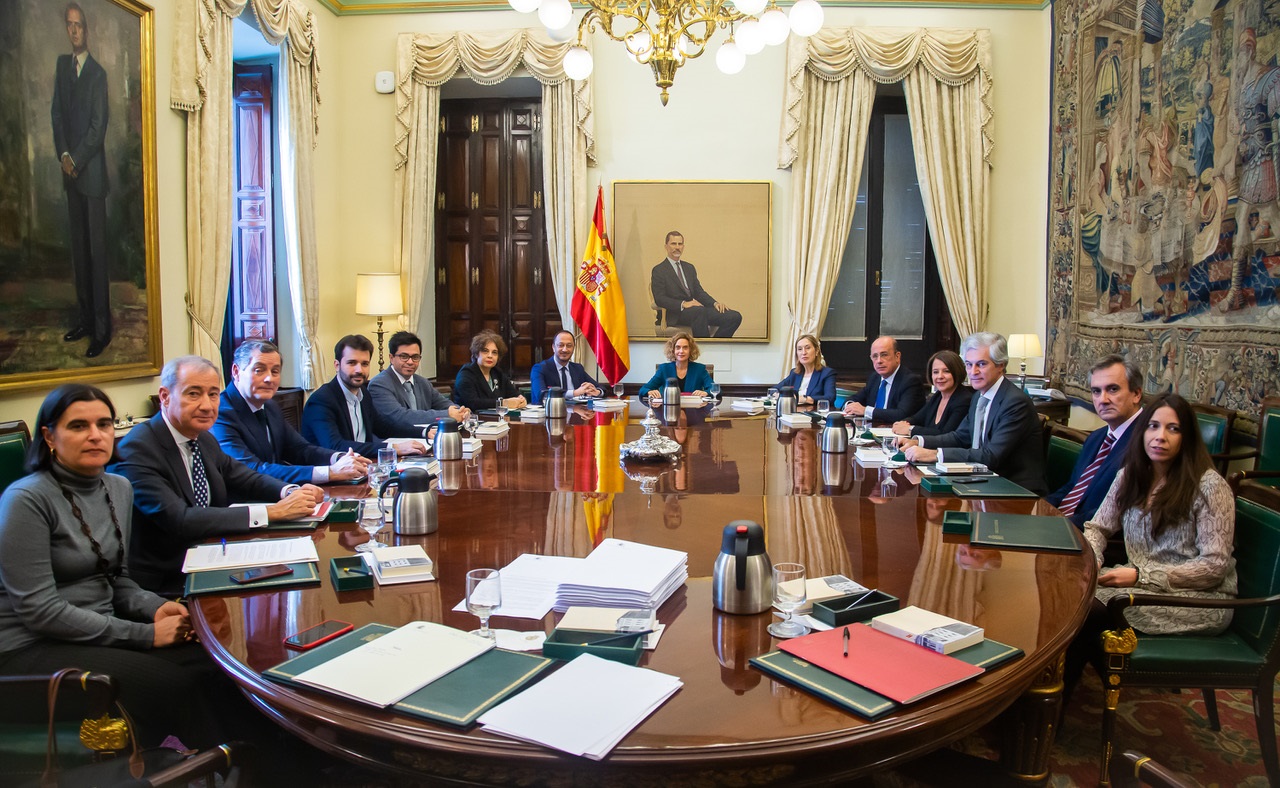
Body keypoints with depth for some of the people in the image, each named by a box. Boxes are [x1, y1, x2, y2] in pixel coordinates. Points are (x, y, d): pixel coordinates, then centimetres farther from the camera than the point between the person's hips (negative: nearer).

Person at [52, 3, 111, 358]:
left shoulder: (98, 73, -8)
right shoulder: (62, 64, 12)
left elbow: (98, 126, -12)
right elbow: (57, 113, 11)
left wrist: (77, 161, -12)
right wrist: (63, 155, -2)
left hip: (92, 171, -7)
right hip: (70, 171, 7)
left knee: (97, 249, -5)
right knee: (78, 247, 11)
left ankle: (102, 329, 0)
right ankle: (84, 319, 21)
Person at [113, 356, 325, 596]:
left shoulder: (204, 439, 6)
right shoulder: (137, 449, -18)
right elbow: (179, 520, -27)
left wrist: (292, 492, -8)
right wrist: (272, 512, -28)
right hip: (162, 585, -7)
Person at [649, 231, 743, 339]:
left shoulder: (689, 268, 25)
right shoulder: (659, 270, 5)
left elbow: (699, 292, 19)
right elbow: (659, 298, -7)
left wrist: (715, 303, -1)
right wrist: (683, 304, -21)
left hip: (698, 309, 7)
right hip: (676, 313, -6)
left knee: (735, 317, -16)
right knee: (700, 311, -42)